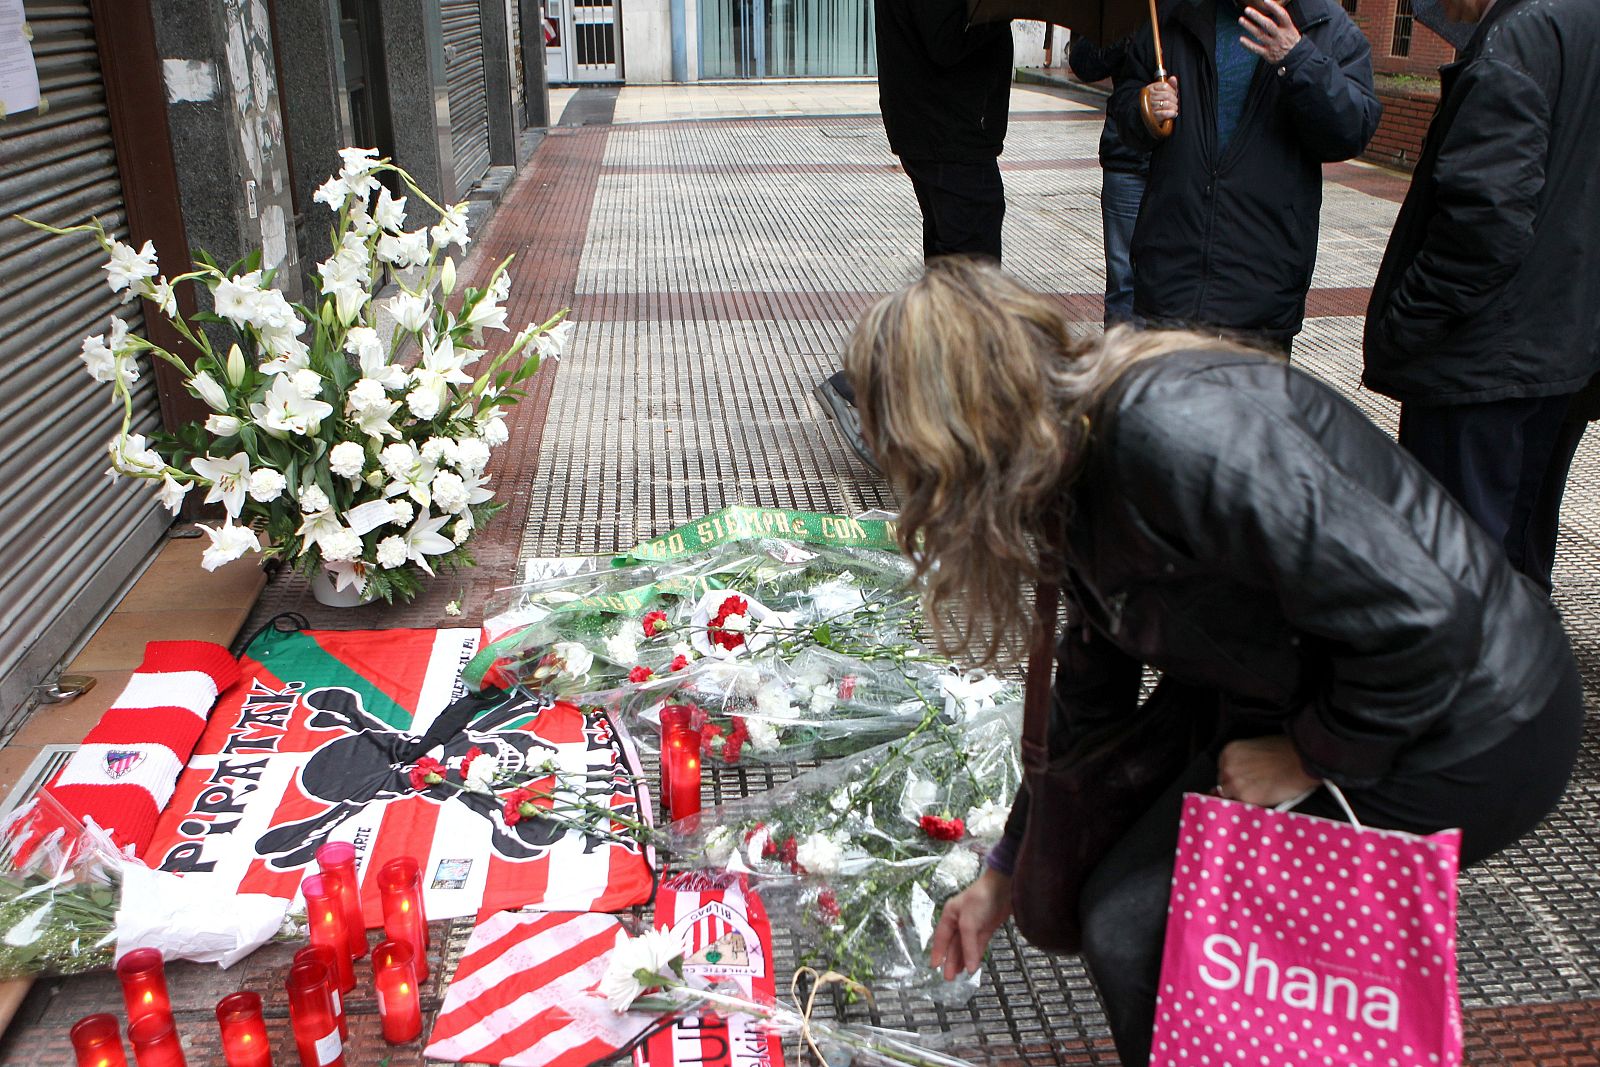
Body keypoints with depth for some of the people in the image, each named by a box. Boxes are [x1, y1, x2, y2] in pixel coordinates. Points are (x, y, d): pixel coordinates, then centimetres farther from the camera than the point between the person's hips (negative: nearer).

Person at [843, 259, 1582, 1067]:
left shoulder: (1172, 430, -30)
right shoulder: (1080, 475, 3)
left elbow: (1414, 615, -30)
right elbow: (1090, 700, 13)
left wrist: (1313, 756, -14)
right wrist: (1006, 873, 22)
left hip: (1464, 744, -8)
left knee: (1141, 927, -8)